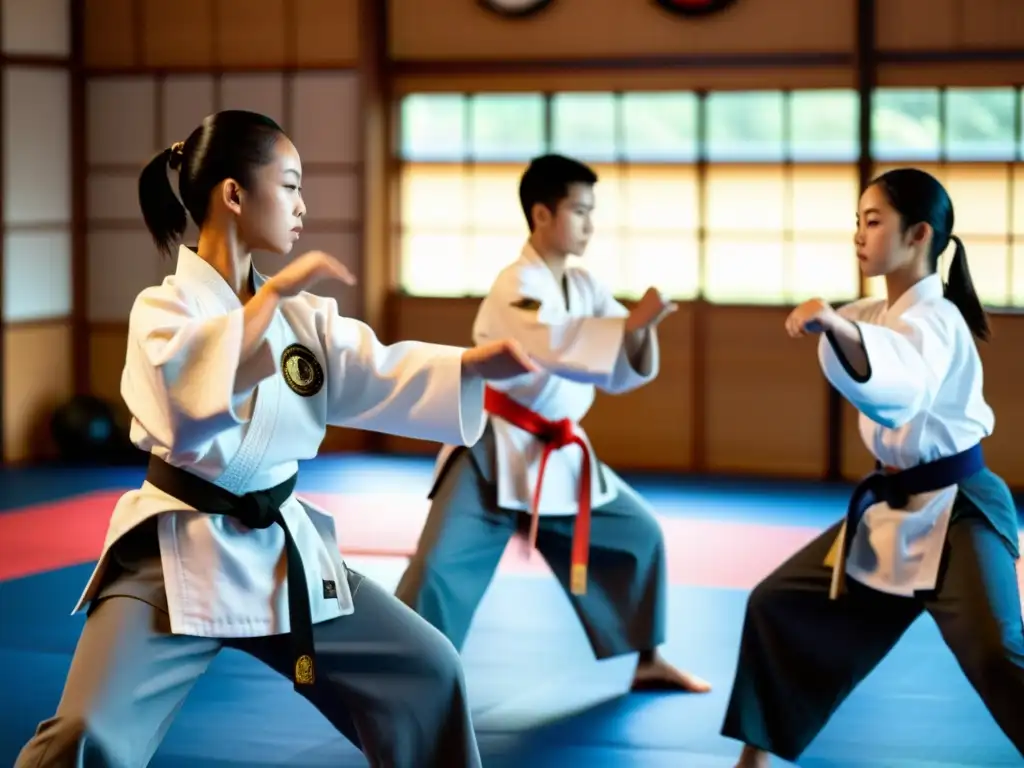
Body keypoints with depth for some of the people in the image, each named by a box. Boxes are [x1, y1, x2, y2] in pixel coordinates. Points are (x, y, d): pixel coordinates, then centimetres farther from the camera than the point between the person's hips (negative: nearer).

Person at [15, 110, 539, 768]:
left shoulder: (303, 315, 5)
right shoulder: (165, 306, -14)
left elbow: (383, 377, 1)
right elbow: (186, 396, -33)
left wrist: (485, 362, -13)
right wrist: (272, 294, -31)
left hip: (282, 548, 6)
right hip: (180, 556, -6)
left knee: (425, 671, 11)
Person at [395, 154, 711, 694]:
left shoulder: (585, 287, 4)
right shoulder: (515, 286, -17)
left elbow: (618, 374, 4)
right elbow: (555, 343, -36)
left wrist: (641, 334, -16)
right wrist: (631, 321, -34)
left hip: (560, 455, 8)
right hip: (496, 452, -7)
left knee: (638, 534, 13)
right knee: (440, 566, -17)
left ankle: (648, 662, 29)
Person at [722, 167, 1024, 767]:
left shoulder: (933, 320, -21)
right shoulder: (881, 314, 8)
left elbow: (899, 386, -45)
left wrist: (839, 327, -61)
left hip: (955, 511, -9)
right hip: (895, 509, 9)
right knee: (780, 605, 9)